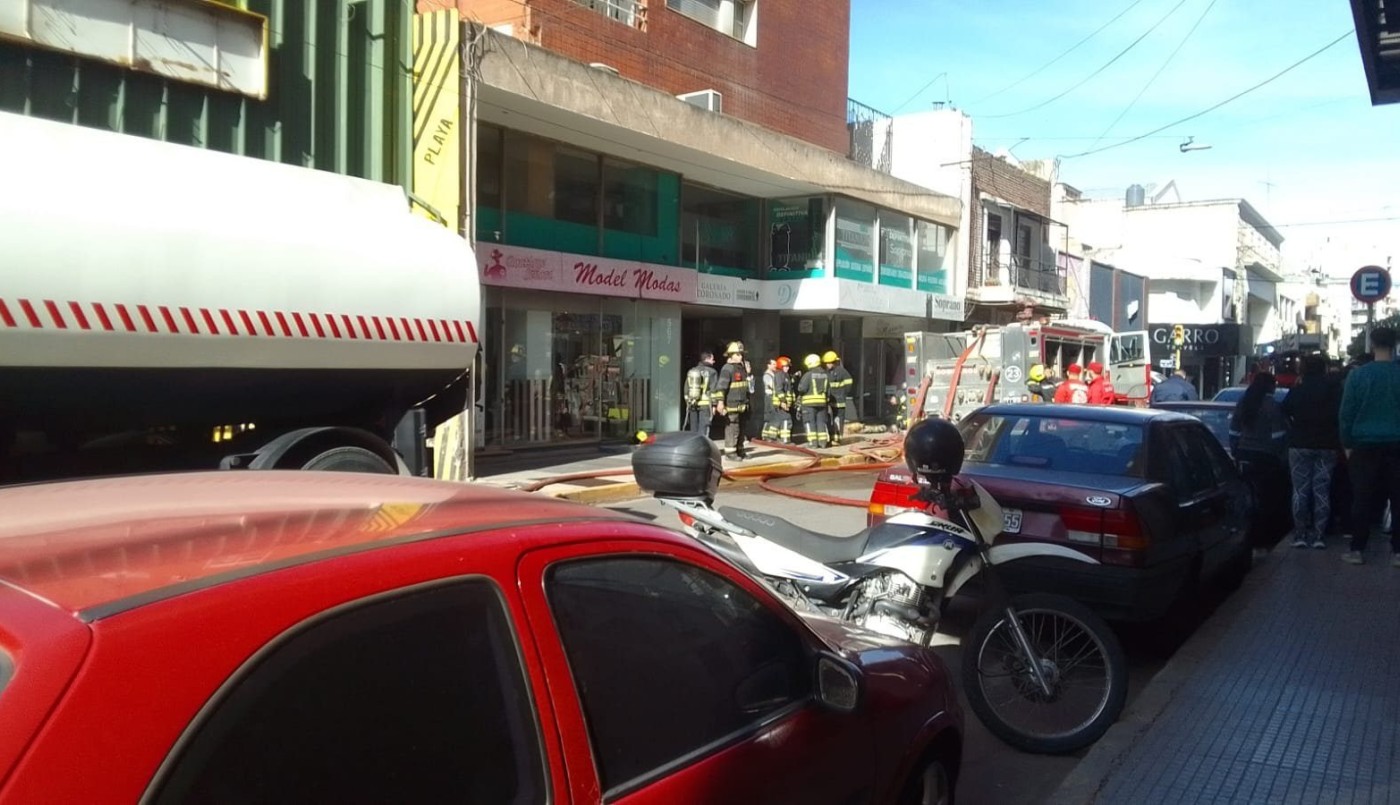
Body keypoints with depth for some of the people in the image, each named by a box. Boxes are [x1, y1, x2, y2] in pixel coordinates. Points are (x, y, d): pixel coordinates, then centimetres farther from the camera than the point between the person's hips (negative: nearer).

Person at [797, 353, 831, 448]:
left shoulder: (808, 375, -10)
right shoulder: (825, 375, 9)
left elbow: (802, 388, -15)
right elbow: (828, 390, 11)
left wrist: (800, 394, 7)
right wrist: (828, 401, 20)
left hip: (809, 402, -5)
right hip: (822, 401, 5)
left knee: (809, 422, 1)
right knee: (821, 421, 11)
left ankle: (812, 441, -4)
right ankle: (823, 441, 9)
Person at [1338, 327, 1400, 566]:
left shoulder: (1358, 374, -5)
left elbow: (1346, 413, -3)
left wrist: (1347, 445, 6)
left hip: (1366, 446, -1)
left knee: (1363, 500, 4)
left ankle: (1357, 549, 6)